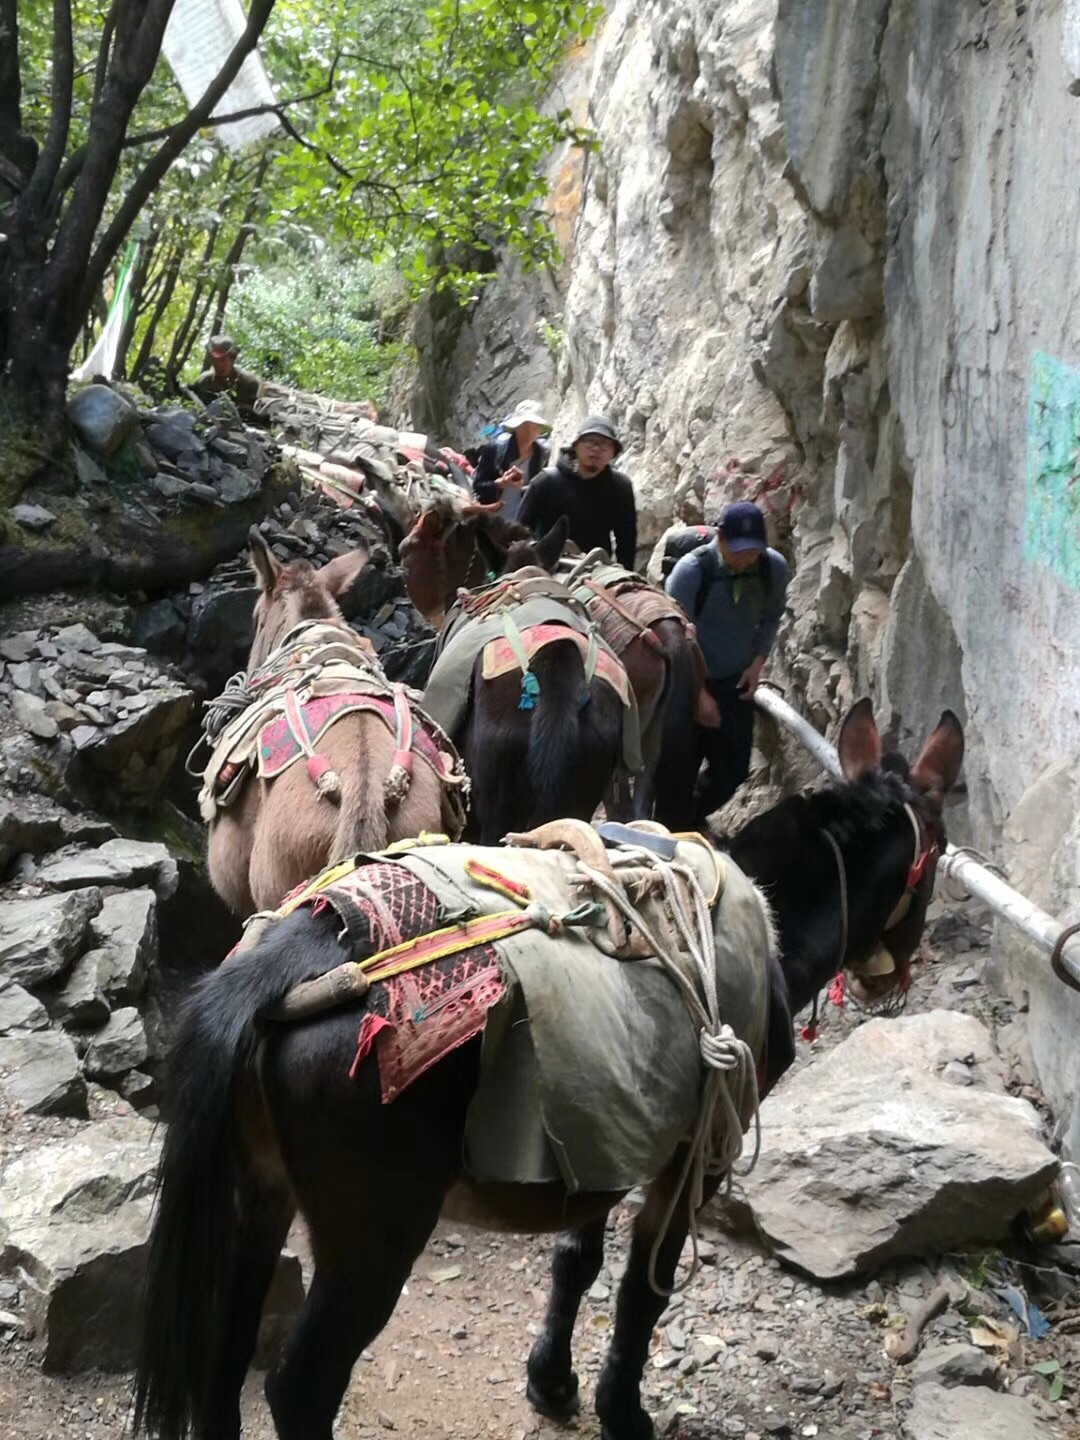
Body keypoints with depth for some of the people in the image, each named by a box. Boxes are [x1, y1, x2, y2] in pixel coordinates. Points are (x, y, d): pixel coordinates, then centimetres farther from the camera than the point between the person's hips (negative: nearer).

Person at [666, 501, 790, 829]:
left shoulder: (775, 568, -11)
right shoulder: (691, 571, -24)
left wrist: (757, 663, -4)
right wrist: (698, 693, -20)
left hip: (736, 682, 4)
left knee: (734, 770, 10)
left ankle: (693, 821, 36)